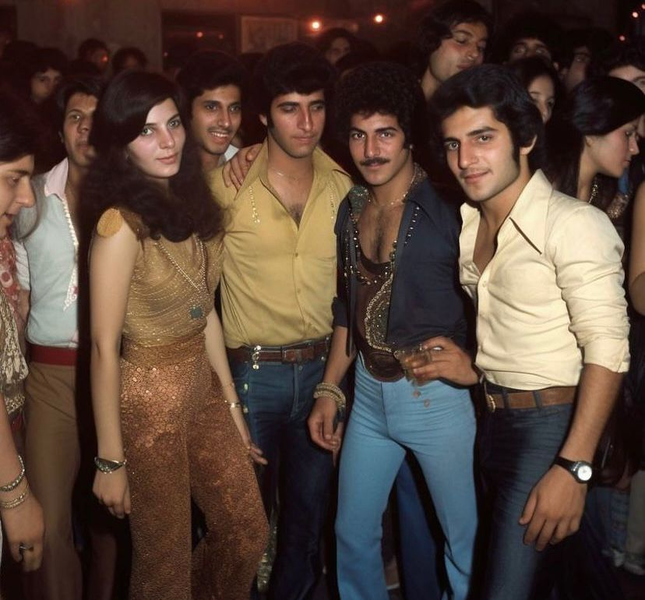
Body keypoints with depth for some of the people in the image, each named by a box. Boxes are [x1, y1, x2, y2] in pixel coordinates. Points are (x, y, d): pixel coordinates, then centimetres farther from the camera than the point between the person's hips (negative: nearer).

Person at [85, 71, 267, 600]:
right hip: (148, 399, -7)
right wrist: (110, 459, -15)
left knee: (249, 534, 18)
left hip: (203, 389, 7)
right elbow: (104, 346, -19)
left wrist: (232, 403, 10)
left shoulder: (191, 204, 2)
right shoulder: (122, 224, -21)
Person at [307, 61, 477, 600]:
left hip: (438, 394, -6)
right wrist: (330, 389, 12)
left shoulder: (446, 208, -14)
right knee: (353, 535, 18)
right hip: (369, 392, 6)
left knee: (467, 540, 9)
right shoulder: (351, 209, 6)